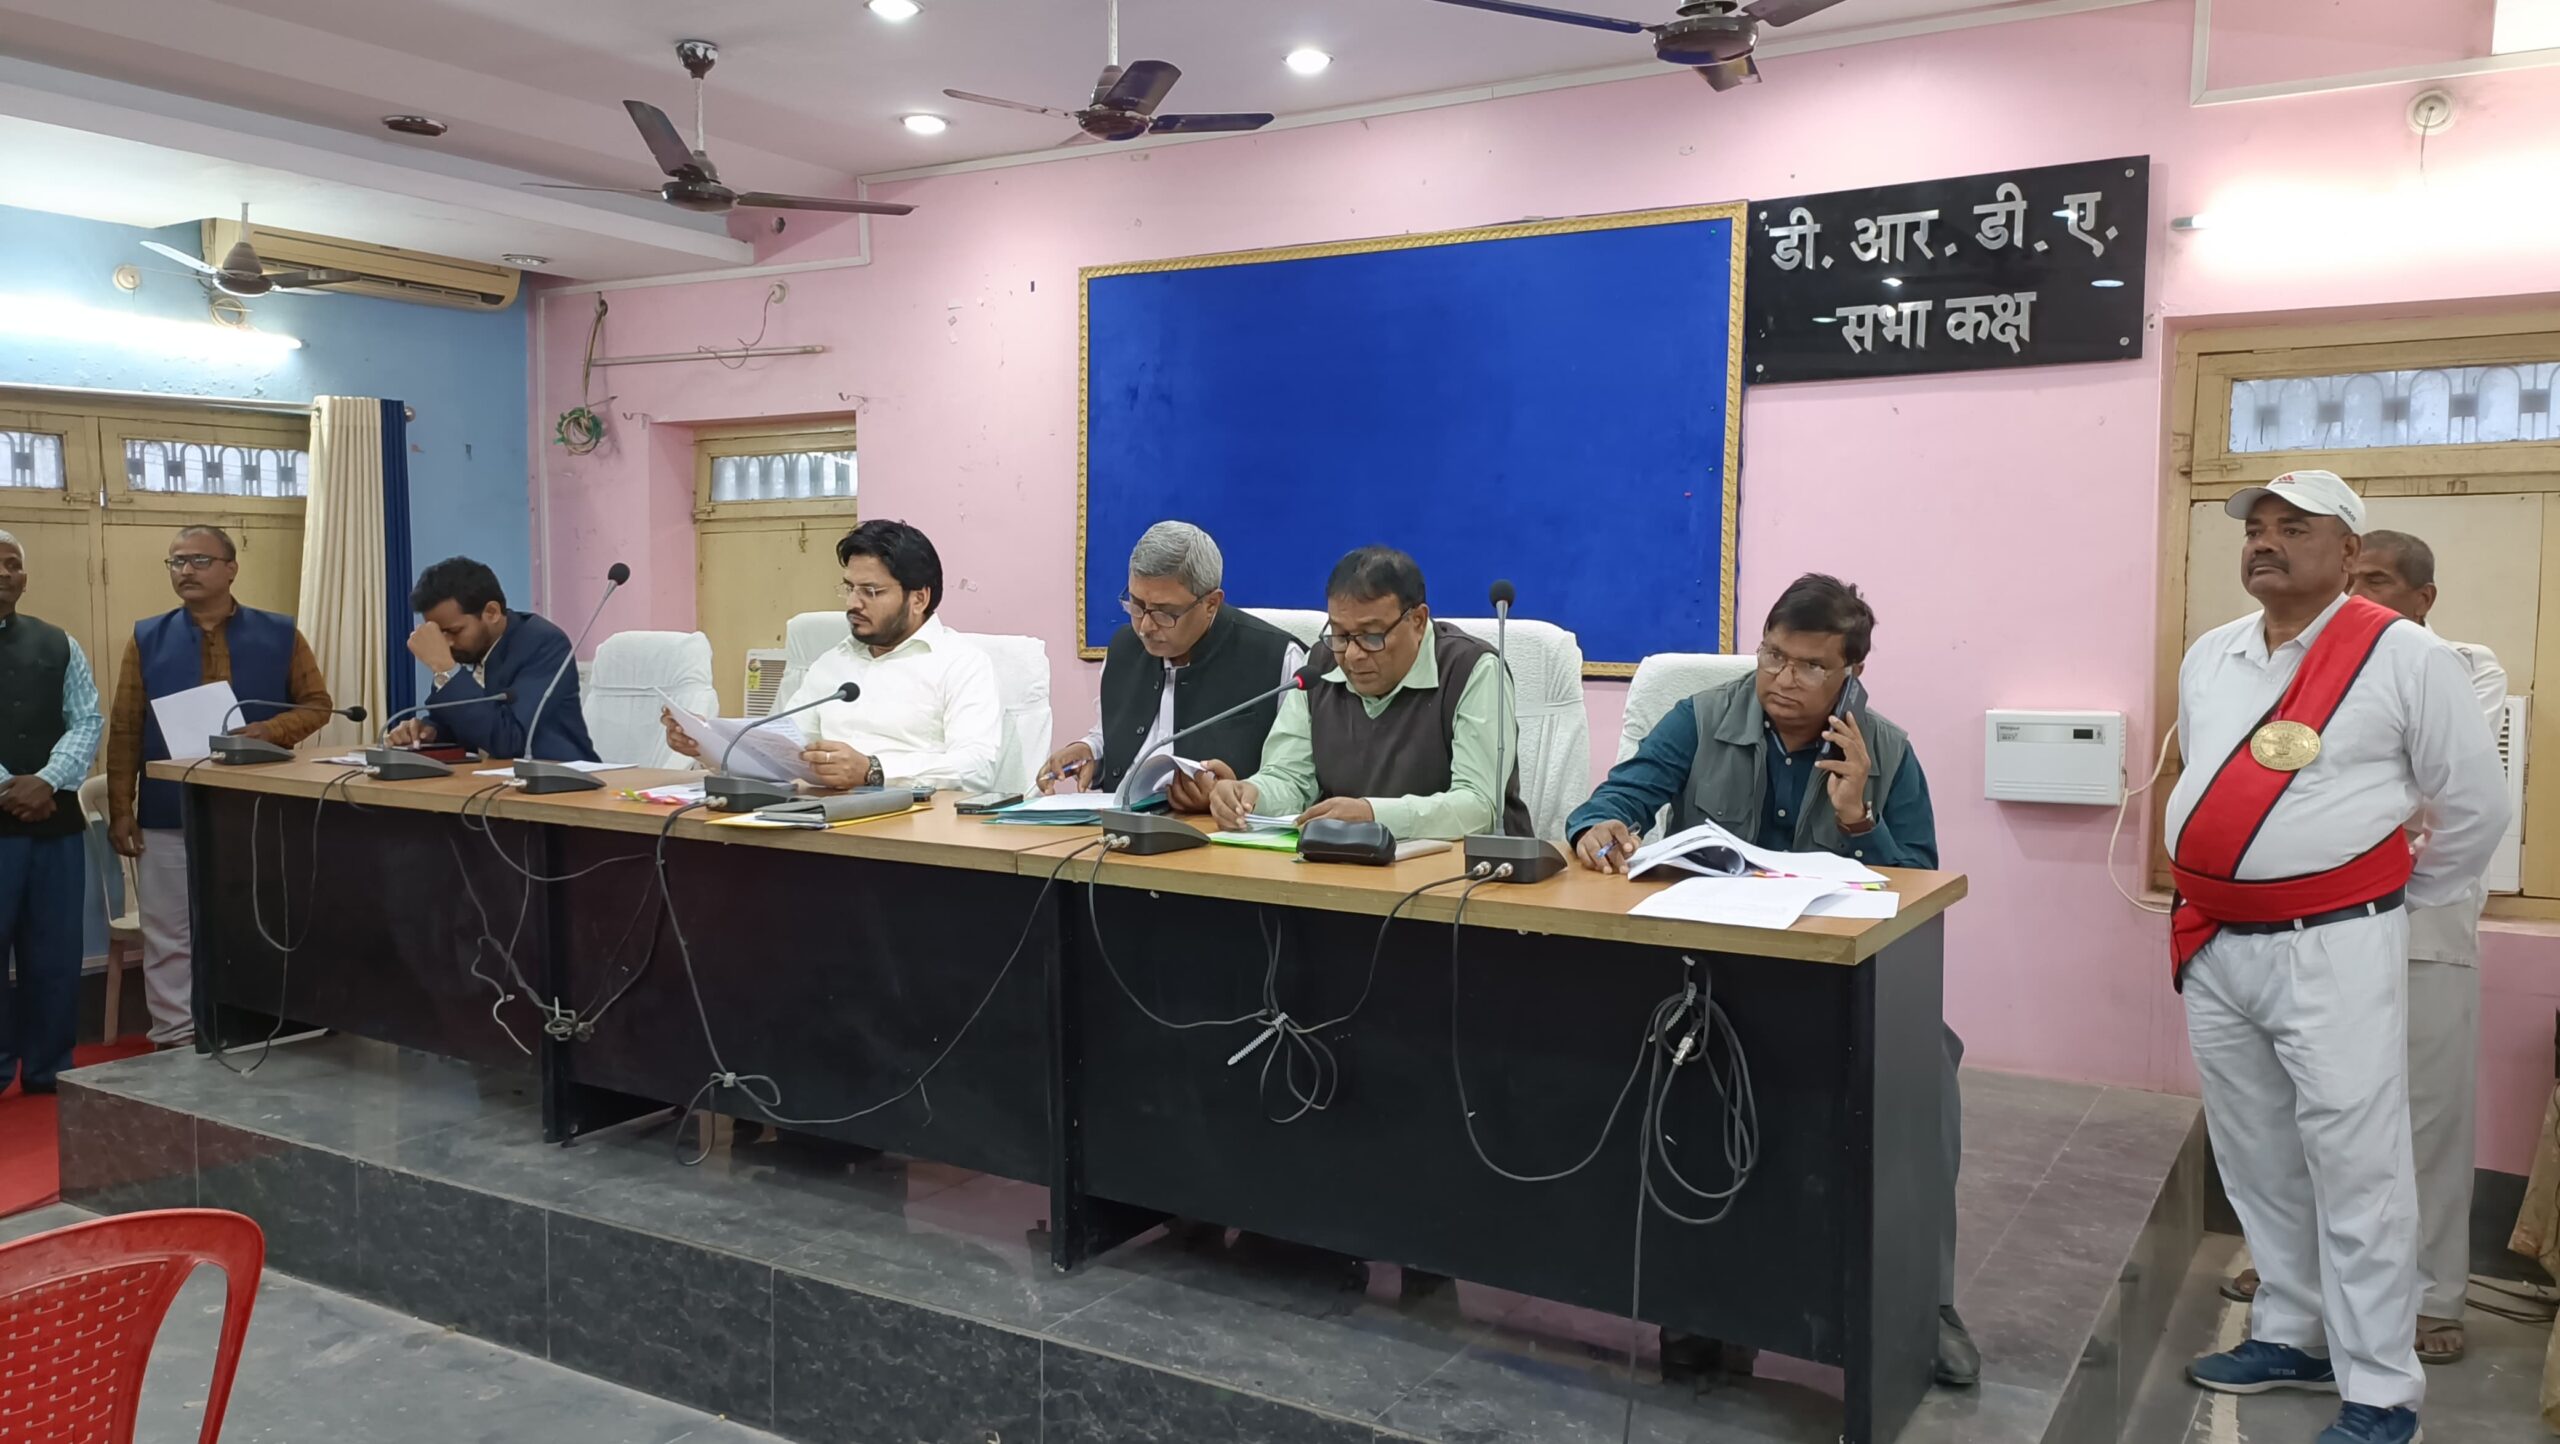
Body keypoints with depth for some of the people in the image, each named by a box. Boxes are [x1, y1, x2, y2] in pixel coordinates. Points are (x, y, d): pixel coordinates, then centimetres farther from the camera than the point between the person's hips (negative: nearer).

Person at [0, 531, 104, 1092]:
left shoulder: (58, 645, 10)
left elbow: (88, 721, 5)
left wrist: (46, 781, -11)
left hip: (55, 819, 3)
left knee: (55, 953, 7)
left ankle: (48, 1072, 17)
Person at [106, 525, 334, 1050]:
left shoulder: (279, 634, 3)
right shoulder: (147, 638, 6)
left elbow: (317, 704, 5)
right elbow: (124, 732, 5)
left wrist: (271, 730, -15)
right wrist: (121, 809, 0)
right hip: (169, 816, 1)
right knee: (170, 938, 5)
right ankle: (175, 1040, 13)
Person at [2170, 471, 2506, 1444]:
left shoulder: (2405, 656, -7)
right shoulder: (2207, 658, 9)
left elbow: (2474, 805, 0)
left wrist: (2404, 904, 8)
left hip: (2333, 951, -6)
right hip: (2214, 949, 6)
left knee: (2355, 1168, 0)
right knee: (2256, 1161, 15)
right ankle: (2293, 1336, 31)